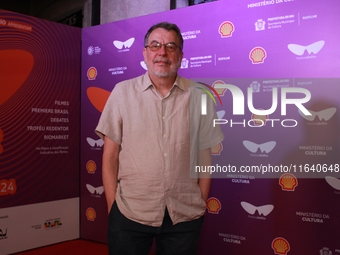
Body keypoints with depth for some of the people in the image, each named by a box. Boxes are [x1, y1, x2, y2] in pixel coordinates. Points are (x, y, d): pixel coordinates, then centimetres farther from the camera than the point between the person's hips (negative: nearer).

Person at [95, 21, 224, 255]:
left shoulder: (199, 97, -1)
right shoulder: (123, 92, -2)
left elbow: (204, 158, 4)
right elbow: (110, 157, 0)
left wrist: (202, 207, 5)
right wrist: (112, 208, -2)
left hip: (186, 216, 1)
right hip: (129, 213, 0)